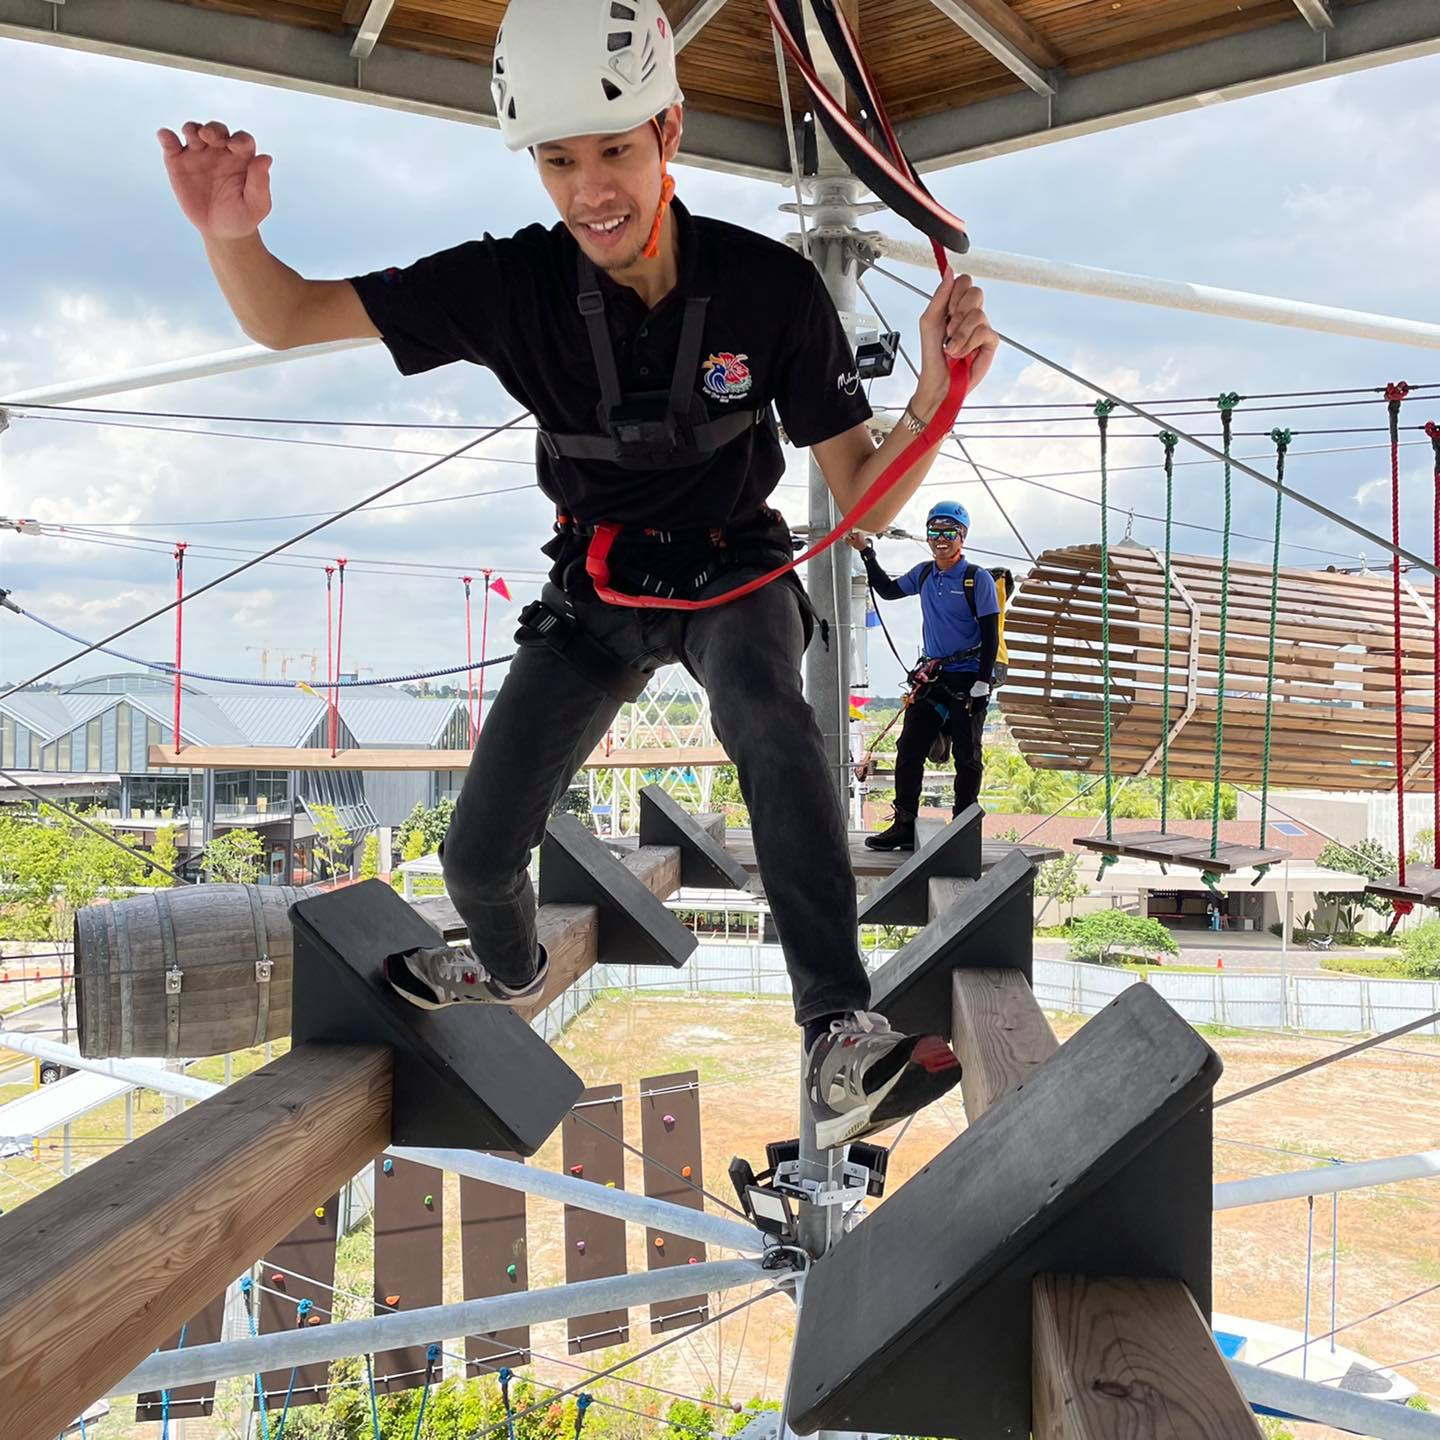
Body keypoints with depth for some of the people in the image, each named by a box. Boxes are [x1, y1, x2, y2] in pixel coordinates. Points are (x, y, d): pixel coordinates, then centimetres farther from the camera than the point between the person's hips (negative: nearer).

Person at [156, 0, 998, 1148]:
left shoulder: (771, 287, -22)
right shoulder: (512, 285, -19)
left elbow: (862, 499, -19)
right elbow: (285, 320, -15)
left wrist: (938, 394, -39)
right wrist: (232, 234, -38)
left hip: (734, 570, -2)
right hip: (598, 588, 2)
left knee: (767, 715, -39)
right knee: (480, 856, -1)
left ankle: (841, 1049, -37)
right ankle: (510, 968, 39)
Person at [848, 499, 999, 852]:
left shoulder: (978, 579, -7)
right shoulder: (924, 574, 9)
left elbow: (990, 634, -9)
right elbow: (888, 591, 23)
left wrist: (982, 683, -15)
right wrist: (867, 553, 13)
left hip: (967, 678, -5)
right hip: (931, 676, 6)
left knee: (967, 756, 1)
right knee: (909, 750, 1)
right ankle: (904, 826, 6)